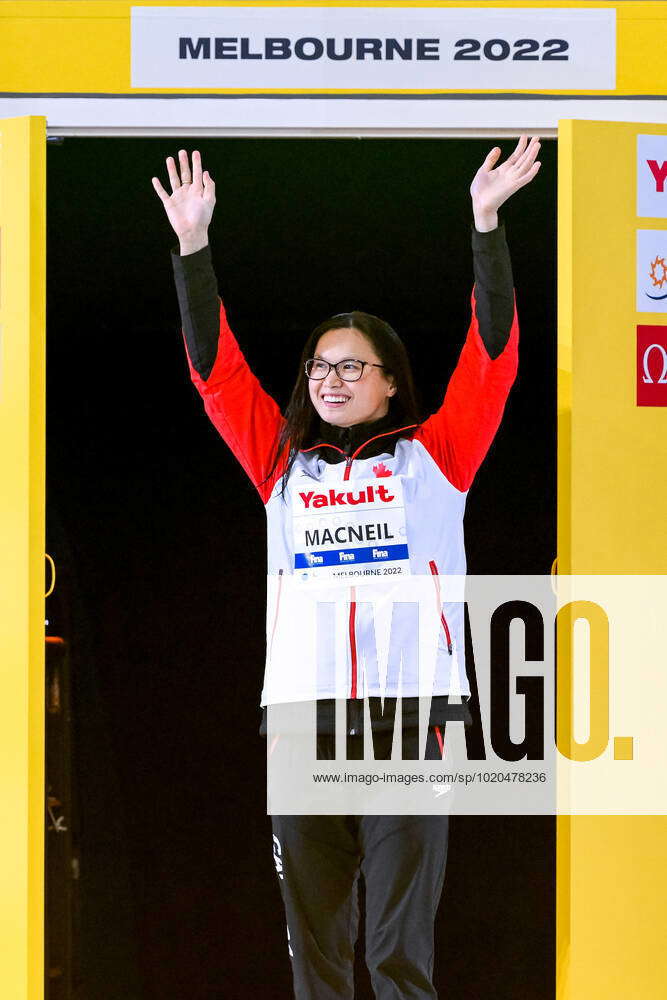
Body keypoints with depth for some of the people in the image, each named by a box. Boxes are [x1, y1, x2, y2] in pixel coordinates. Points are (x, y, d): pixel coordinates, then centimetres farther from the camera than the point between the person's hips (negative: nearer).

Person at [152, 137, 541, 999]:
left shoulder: (432, 456, 11)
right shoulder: (285, 464, 17)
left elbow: (492, 355, 4)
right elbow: (215, 369, 15)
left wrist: (487, 222, -4)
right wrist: (193, 242, 10)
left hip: (407, 708, -2)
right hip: (301, 710, 3)